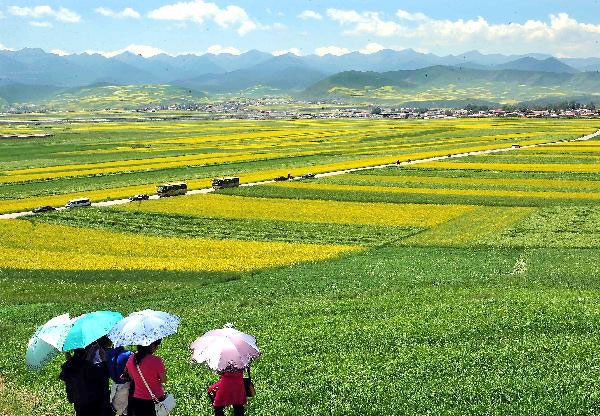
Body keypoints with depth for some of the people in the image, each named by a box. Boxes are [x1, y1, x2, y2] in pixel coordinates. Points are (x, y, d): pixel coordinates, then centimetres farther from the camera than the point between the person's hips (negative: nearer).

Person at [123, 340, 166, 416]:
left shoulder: (131, 359, -6)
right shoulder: (156, 360, -21)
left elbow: (131, 377, 9)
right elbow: (163, 380, -10)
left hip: (137, 399, 4)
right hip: (156, 399, -4)